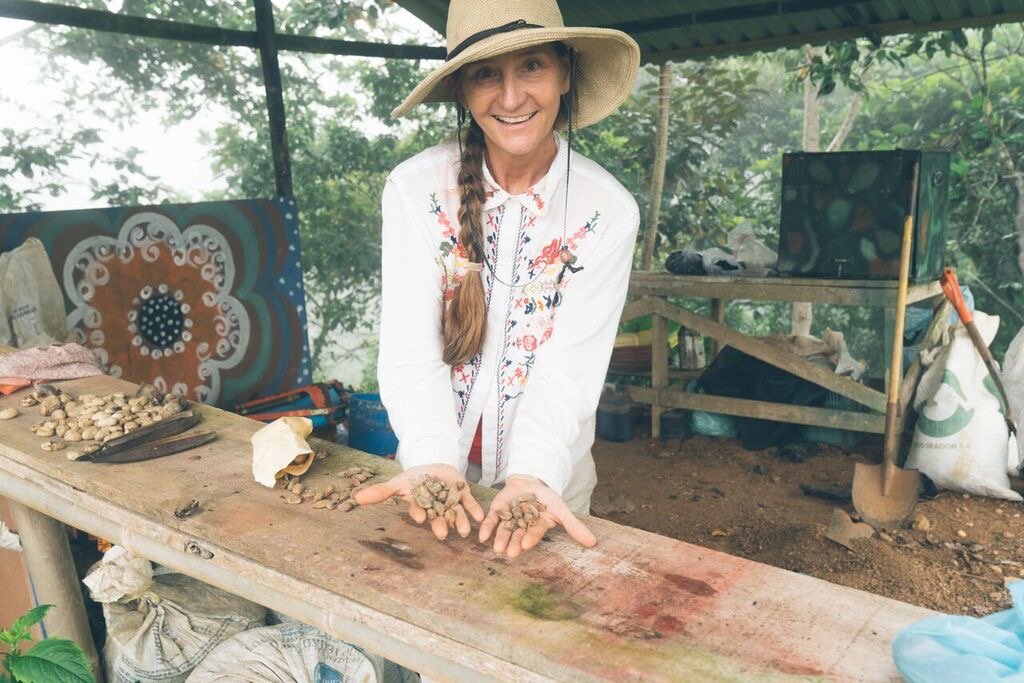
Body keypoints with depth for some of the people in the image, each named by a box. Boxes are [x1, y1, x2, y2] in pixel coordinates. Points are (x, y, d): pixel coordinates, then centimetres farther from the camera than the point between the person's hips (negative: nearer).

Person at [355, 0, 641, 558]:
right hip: (436, 468, 0)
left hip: (550, 475, 0)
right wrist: (433, 461, -33)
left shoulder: (607, 210, -12)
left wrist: (534, 473, -33)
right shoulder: (415, 188, -14)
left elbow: (570, 364, -17)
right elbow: (411, 347, -18)